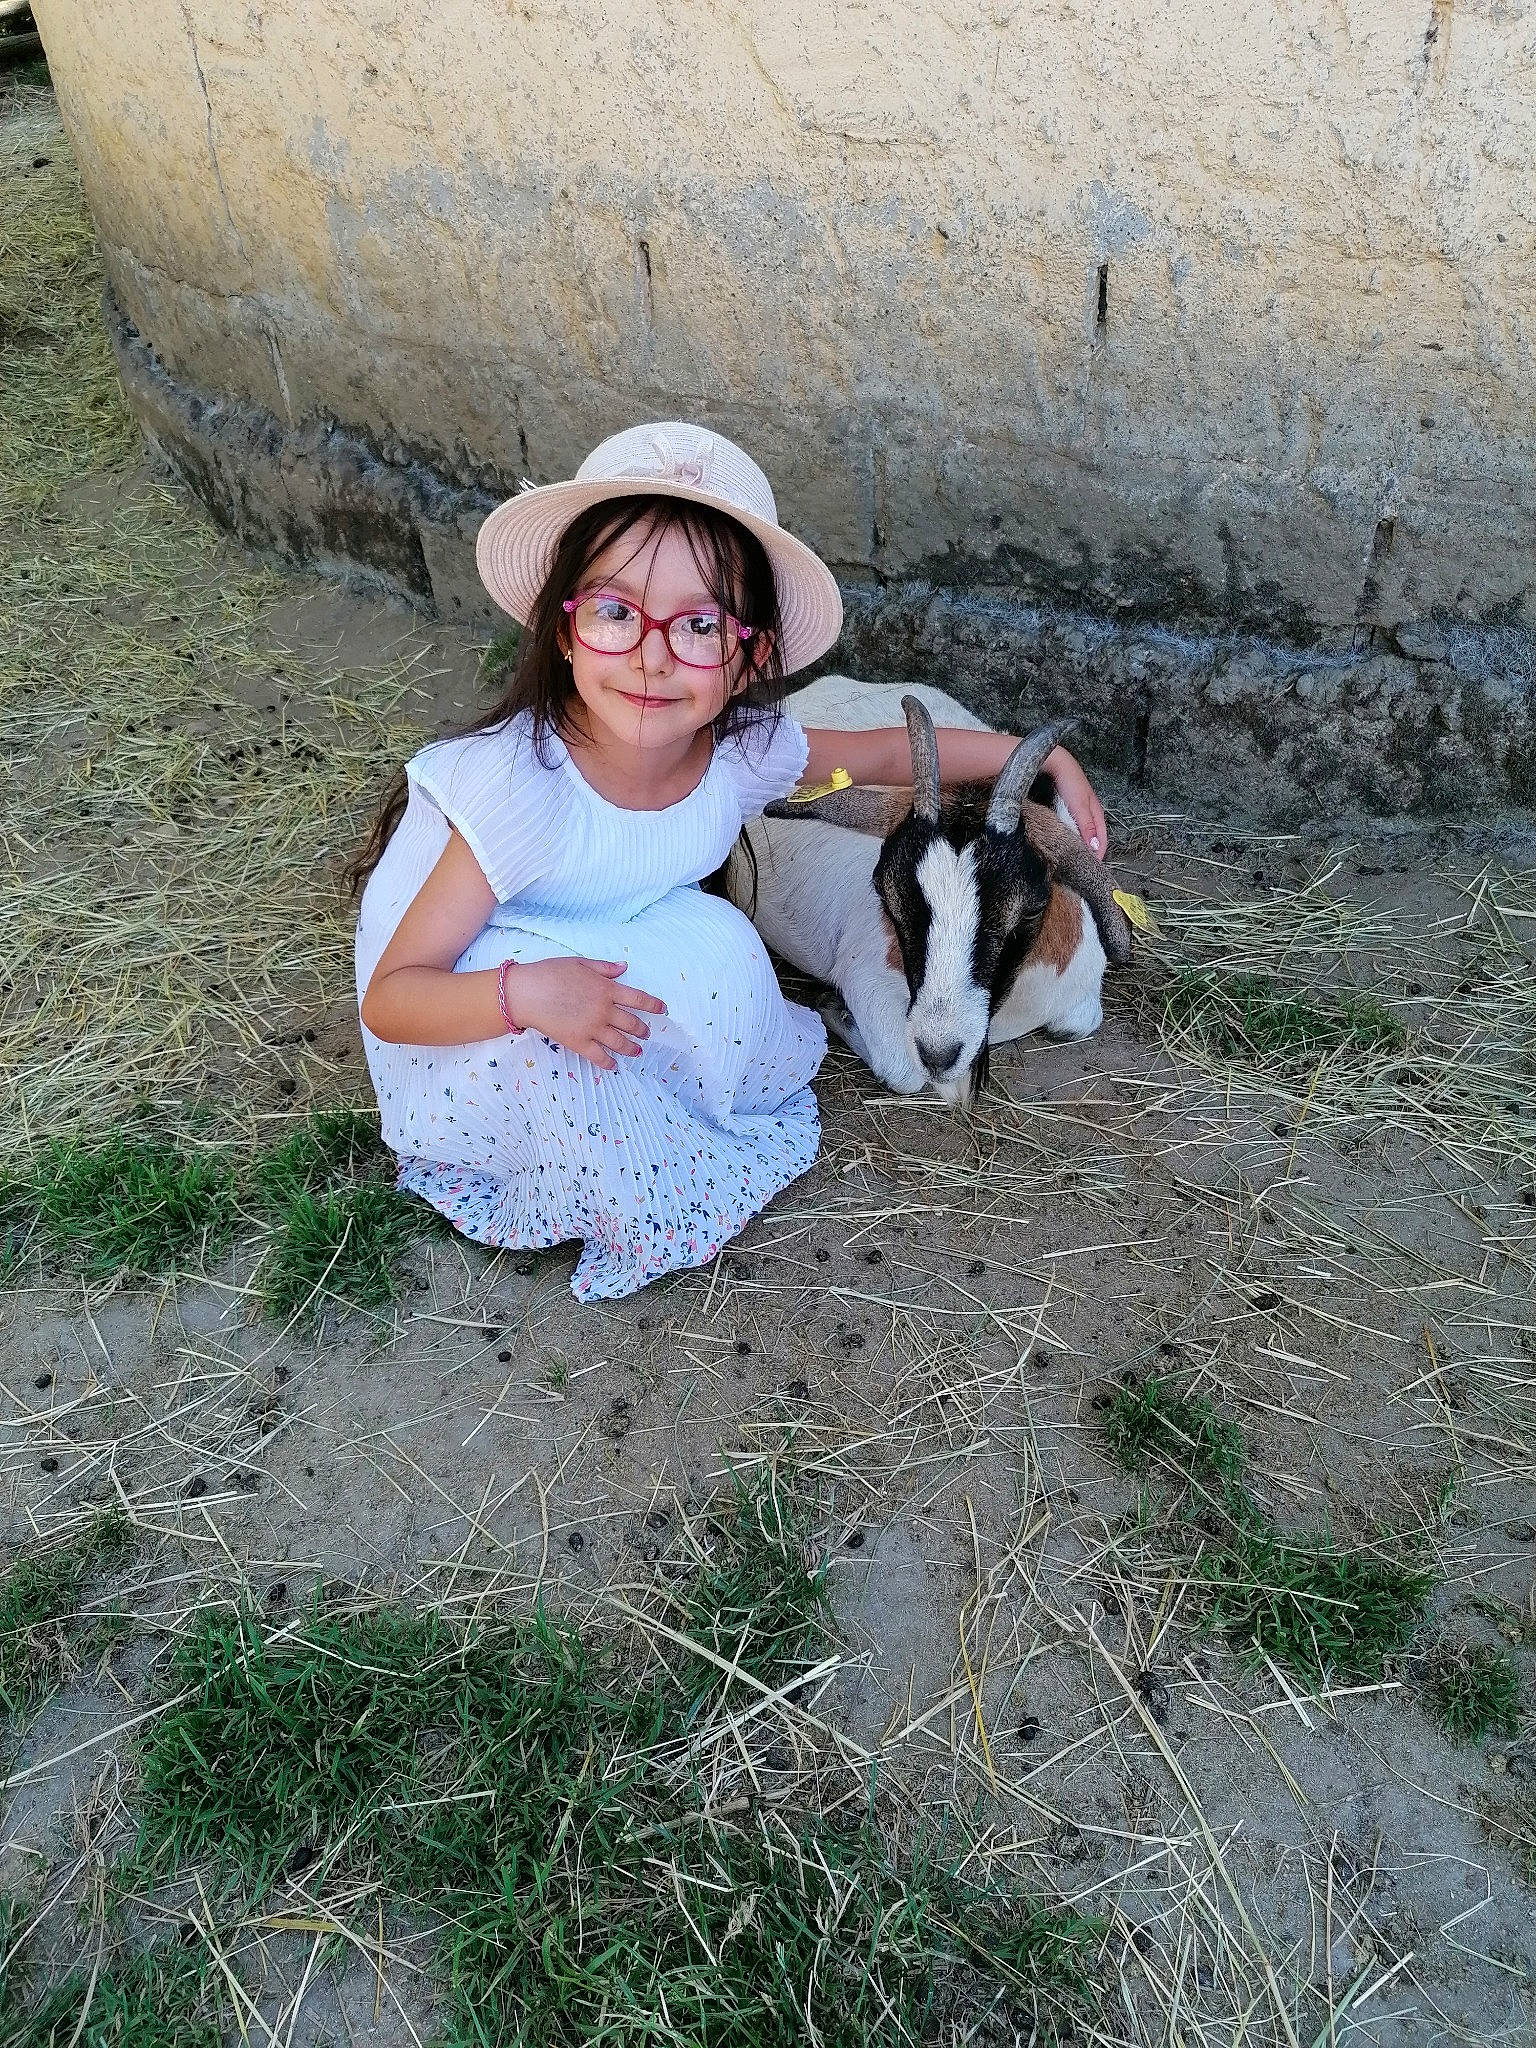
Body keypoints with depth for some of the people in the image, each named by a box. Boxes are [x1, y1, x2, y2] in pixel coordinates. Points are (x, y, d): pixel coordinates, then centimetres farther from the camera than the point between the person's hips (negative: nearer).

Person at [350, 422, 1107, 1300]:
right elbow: (389, 1000, -28)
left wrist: (1040, 754, 3)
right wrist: (527, 992, -46)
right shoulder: (522, 786, -33)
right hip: (464, 1039, -5)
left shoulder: (740, 751, -15)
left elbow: (885, 749, 5)